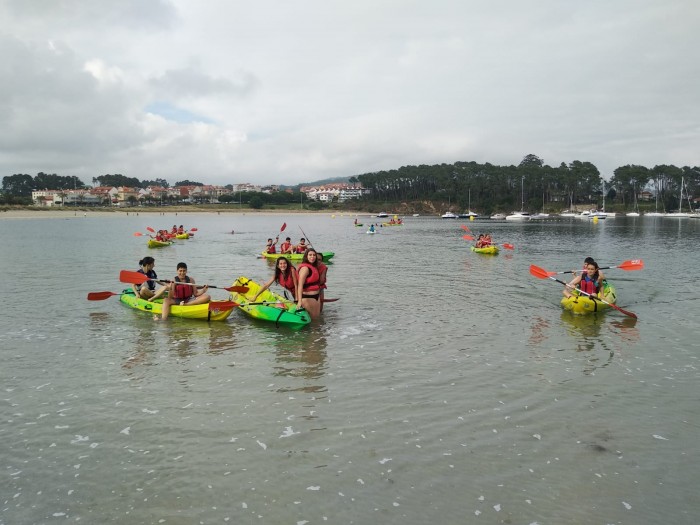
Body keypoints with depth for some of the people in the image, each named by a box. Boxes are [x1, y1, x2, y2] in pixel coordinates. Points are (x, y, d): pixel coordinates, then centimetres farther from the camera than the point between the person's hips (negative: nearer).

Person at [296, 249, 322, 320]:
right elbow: (300, 285, -25)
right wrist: (299, 301, -33)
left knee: (317, 317, 16)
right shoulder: (305, 268, -18)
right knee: (312, 319, 0)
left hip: (316, 296, 9)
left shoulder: (314, 267, 11)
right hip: (308, 297, -9)